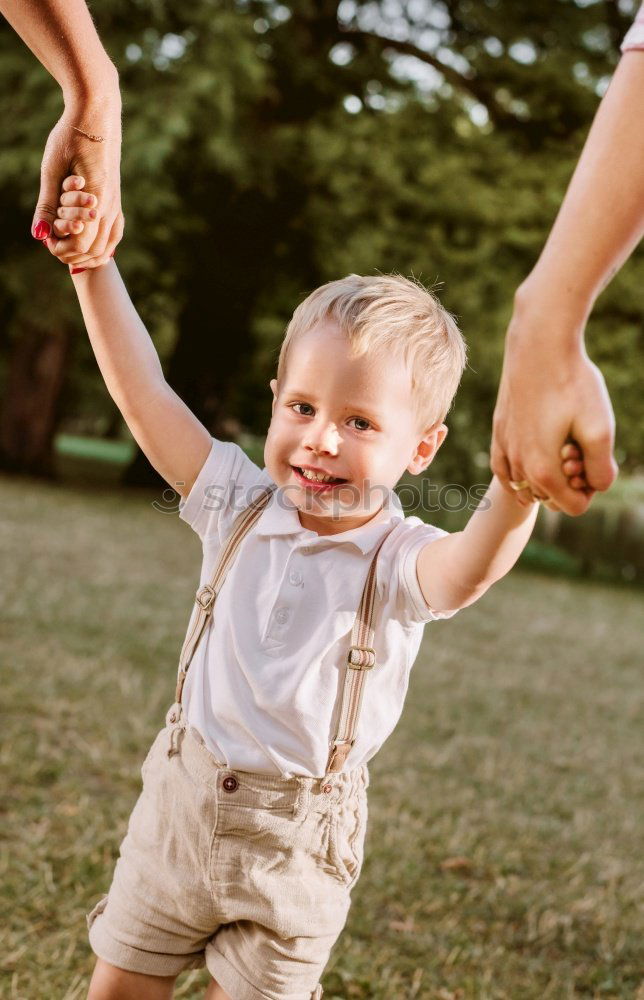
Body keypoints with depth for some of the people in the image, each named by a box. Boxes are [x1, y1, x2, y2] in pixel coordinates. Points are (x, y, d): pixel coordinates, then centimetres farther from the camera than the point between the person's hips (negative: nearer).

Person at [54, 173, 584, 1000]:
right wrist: (94, 267, -17)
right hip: (180, 798, 3)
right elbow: (143, 394, -11)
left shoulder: (397, 560, -19)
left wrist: (517, 486, -64)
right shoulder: (241, 507, -8)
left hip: (297, 838, -3)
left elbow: (468, 568, -43)